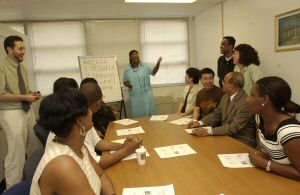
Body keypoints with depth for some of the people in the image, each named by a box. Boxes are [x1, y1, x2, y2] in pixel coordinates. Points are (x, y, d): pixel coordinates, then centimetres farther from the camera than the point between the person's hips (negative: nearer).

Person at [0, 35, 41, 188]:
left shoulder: (22, 68, 11)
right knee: (16, 153, -1)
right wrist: (25, 97, -15)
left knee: (34, 148, 16)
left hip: (27, 111, 7)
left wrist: (32, 94, -1)